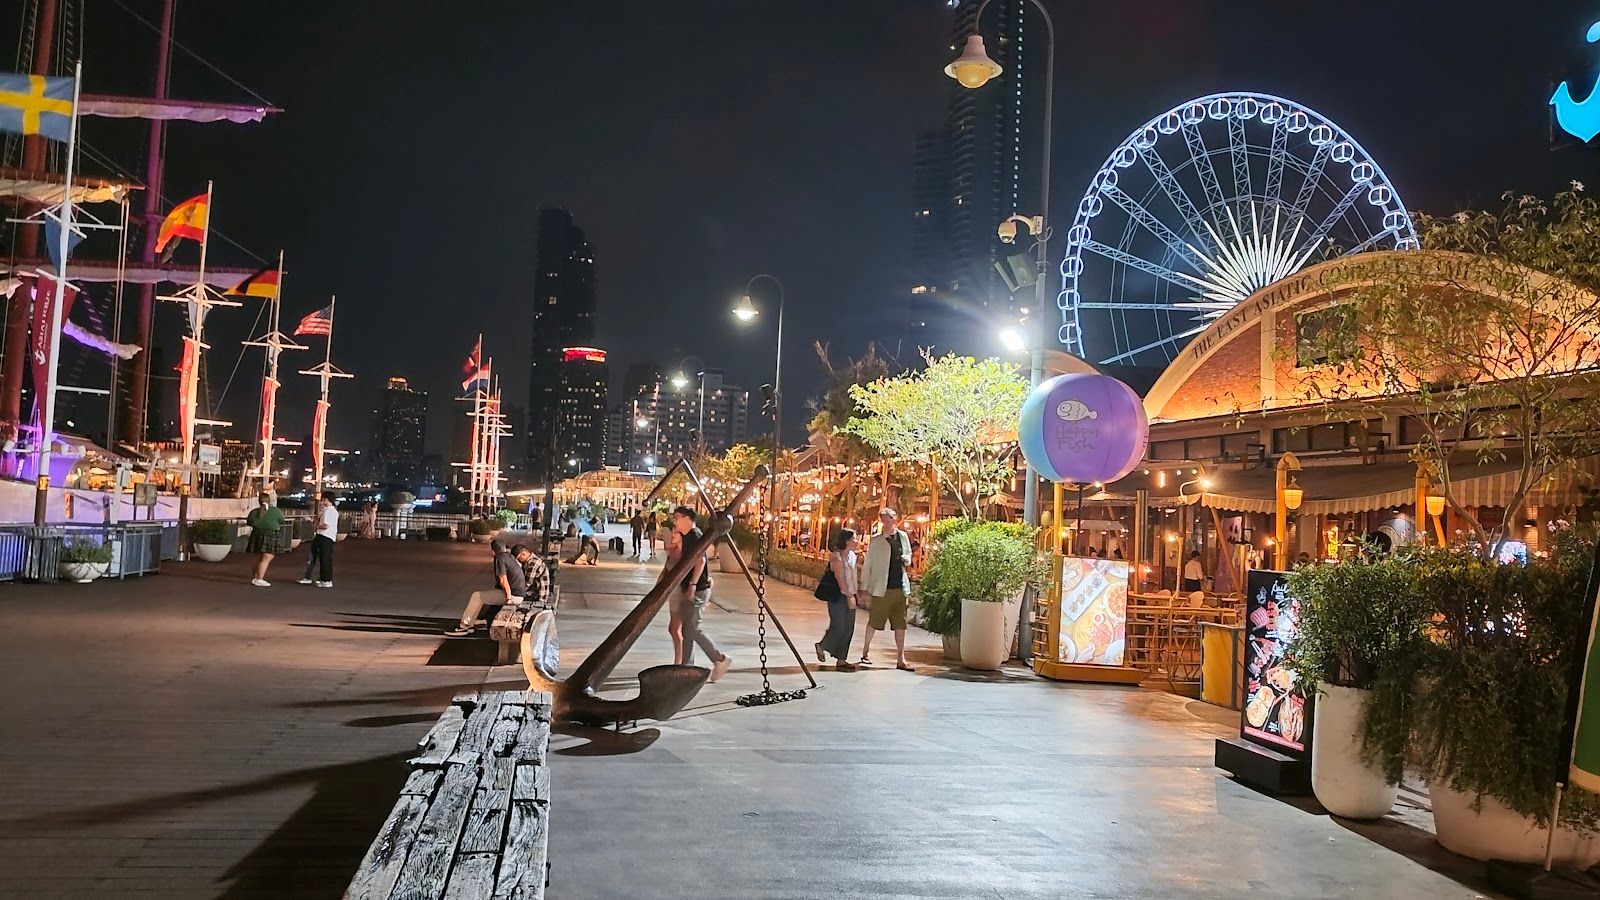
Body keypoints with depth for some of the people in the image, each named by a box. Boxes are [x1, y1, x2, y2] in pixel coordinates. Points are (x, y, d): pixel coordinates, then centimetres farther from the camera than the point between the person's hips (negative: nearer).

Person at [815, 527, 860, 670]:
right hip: (838, 596, -8)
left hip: (850, 596, 8)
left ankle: (841, 660, 11)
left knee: (848, 629, 5)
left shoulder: (852, 555, 11)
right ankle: (821, 646, 20)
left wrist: (859, 589, 10)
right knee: (838, 627, -7)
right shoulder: (836, 556, -13)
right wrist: (849, 596, -21)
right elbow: (840, 578, -18)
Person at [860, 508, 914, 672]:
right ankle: (866, 651, 25)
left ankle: (901, 659, 11)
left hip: (900, 586, 4)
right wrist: (865, 585, -3)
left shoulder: (902, 536, 7)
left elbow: (908, 554, 22)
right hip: (882, 588, -4)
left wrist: (907, 560, -2)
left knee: (900, 624, 5)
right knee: (874, 621, 6)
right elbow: (868, 563, -2)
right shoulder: (876, 540, -5)